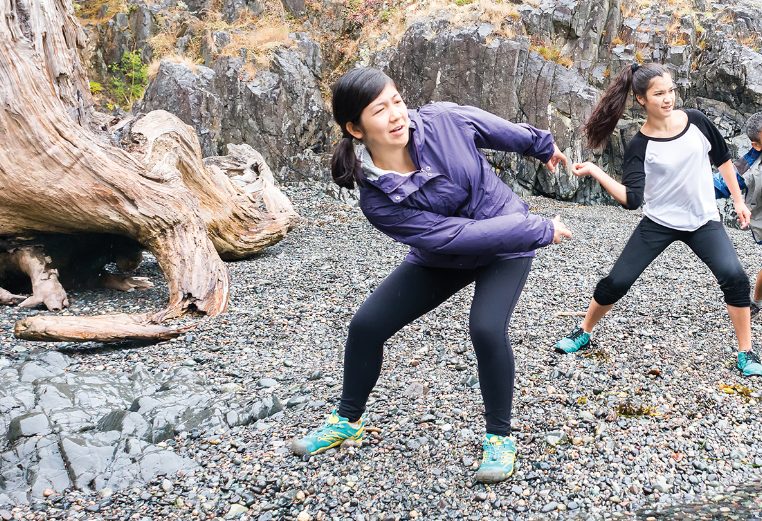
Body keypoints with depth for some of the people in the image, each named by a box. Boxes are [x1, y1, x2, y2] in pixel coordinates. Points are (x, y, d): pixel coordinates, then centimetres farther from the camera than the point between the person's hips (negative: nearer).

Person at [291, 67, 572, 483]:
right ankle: (347, 420, 20)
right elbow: (454, 234, -30)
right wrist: (541, 230, -26)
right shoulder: (378, 200, -27)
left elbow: (499, 129, -3)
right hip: (443, 258, 1)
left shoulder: (443, 120, -25)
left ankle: (500, 437, -1)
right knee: (366, 325, -4)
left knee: (486, 329, -25)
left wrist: (542, 144, 15)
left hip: (507, 248, -1)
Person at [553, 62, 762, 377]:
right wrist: (595, 172, -34)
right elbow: (632, 200, -25)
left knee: (734, 277, -16)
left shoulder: (696, 121, -7)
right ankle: (583, 333, 21)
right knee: (617, 281, -3)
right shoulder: (640, 146, -15)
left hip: (704, 221, 2)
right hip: (658, 223, -2)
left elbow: (722, 159, 9)